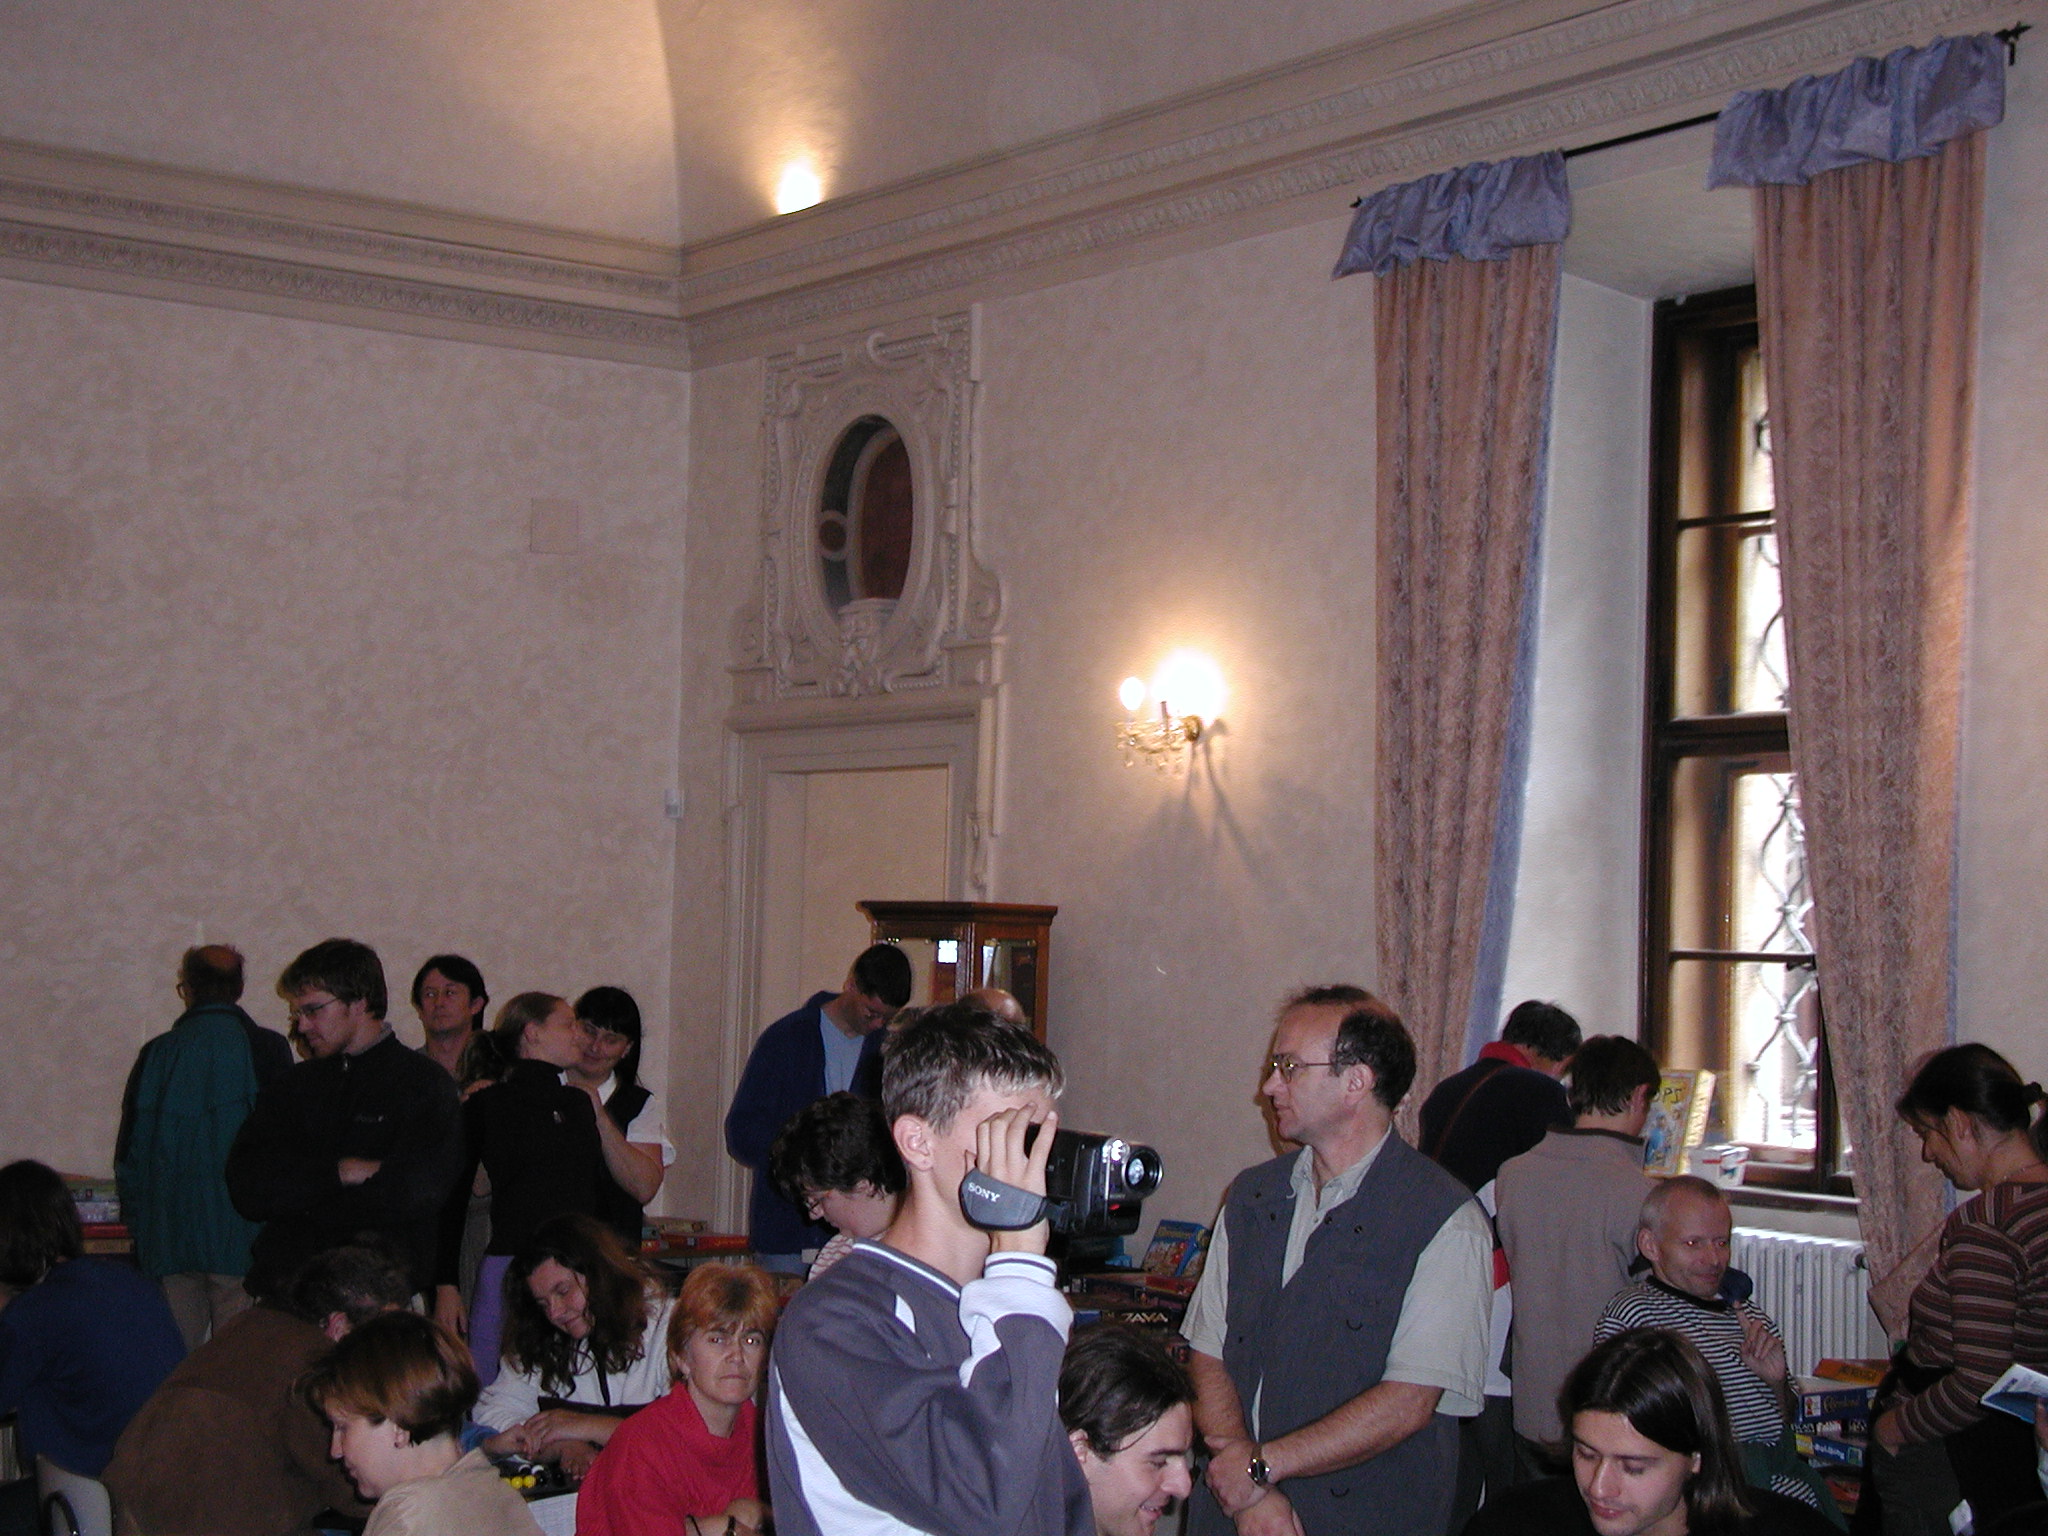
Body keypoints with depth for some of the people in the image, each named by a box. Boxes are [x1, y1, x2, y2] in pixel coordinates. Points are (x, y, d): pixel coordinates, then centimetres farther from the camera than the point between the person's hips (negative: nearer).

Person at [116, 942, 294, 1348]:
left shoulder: (157, 1053, 4)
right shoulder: (265, 1048, -3)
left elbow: (129, 1153, 9)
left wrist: (139, 1224, 17)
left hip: (168, 1238, 2)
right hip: (242, 1237, -2)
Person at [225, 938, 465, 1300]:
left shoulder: (423, 1084, 4)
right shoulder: (293, 1087, 19)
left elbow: (415, 1191, -9)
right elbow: (245, 1185, 7)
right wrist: (340, 1172, -6)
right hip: (285, 1279, 3)